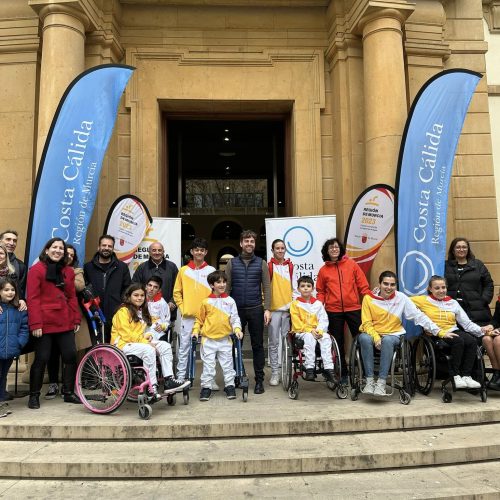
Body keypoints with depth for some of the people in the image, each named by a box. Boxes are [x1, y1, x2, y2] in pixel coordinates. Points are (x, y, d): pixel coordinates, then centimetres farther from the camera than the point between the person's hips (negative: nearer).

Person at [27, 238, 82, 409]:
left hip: (65, 323, 5)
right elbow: (33, 299, -9)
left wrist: (76, 319, 9)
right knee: (41, 359, 2)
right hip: (44, 324, -5)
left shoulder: (68, 271, 12)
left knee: (71, 356, 4)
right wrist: (35, 324, -15)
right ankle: (34, 395, 19)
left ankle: (68, 392, 19)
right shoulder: (36, 269, -4)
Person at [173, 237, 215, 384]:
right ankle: (180, 378, 14)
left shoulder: (211, 270, 5)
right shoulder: (183, 270, 6)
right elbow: (177, 292, 9)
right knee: (184, 348, 5)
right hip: (188, 316, 1)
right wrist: (182, 308, 0)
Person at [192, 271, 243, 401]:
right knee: (208, 365, 3)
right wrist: (196, 330, -4)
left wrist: (237, 329, -13)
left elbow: (234, 317, 2)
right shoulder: (206, 302, 0)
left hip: (225, 339, 1)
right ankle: (206, 387, 15)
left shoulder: (230, 301, 4)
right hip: (208, 339, -1)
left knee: (227, 364, 7)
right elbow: (199, 318, 8)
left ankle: (230, 386, 20)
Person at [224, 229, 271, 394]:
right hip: (236, 309, 1)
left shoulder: (261, 263, 5)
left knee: (257, 345, 4)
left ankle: (259, 380, 12)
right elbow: (226, 287, 4)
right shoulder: (232, 263, 6)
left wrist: (267, 309, -8)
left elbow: (266, 287, 1)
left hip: (255, 310, -1)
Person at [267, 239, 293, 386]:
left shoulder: (290, 266, 11)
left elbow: (294, 287, 14)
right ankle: (275, 372, 10)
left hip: (288, 308, 3)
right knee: (274, 342, 2)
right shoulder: (269, 266, -1)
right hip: (274, 309, -3)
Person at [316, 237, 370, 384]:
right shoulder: (323, 270, 5)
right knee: (338, 342, 9)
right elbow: (320, 291, 10)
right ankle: (342, 373, 21)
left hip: (353, 308, -1)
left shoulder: (351, 264, 3)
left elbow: (363, 285, 2)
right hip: (333, 311, 1)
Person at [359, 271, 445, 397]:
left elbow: (419, 316, -2)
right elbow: (366, 323, -3)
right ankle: (369, 381, -26)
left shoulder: (401, 298, -1)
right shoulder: (368, 298, -2)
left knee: (387, 340, -36)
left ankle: (381, 382, -29)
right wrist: (375, 337, -21)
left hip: (392, 335, 0)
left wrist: (439, 331, -9)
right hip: (372, 333, 0)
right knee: (364, 338, -35)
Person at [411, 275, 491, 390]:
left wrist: (481, 330, -3)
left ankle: (466, 375, -17)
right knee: (458, 341, -31)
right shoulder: (424, 300, 8)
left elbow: (467, 323, 14)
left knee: (472, 341, -24)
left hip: (453, 332, 4)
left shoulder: (453, 302, 18)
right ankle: (455, 376, -19)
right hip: (436, 335, -4)